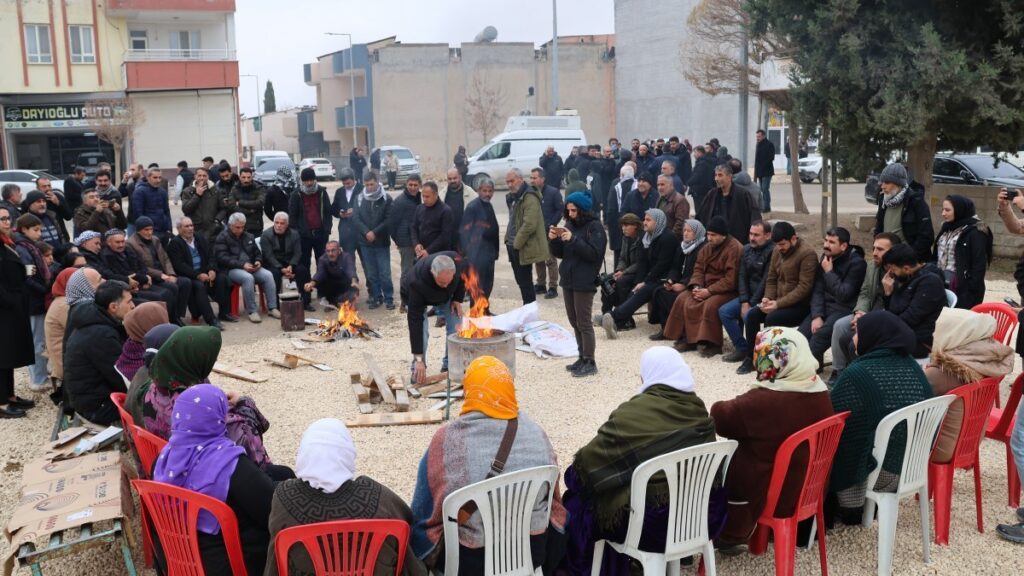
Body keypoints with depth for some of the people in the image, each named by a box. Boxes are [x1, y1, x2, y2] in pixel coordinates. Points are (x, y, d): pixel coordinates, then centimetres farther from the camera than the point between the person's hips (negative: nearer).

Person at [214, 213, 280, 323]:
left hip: (250, 268, 5)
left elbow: (257, 254, 26)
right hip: (231, 269, -5)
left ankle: (273, 308, -20)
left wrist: (258, 262, 0)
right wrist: (242, 265, -21)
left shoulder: (249, 237, 19)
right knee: (248, 278, -36)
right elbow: (222, 258, -11)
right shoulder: (222, 237, 1)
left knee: (268, 275, -22)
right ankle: (252, 311, -28)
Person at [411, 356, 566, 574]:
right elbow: (554, 504, 6)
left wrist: (423, 558, 13)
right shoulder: (536, 434, -6)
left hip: (469, 559, -3)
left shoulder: (447, 439, -16)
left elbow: (425, 514, -6)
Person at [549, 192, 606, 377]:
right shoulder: (570, 225, 10)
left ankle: (590, 362, 3)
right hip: (568, 280, 7)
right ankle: (582, 358, 23)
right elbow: (559, 253, 13)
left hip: (584, 282, -7)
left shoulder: (595, 227, -9)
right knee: (574, 321, 13)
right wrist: (554, 240, -6)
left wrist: (573, 240, -25)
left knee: (583, 322, -4)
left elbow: (594, 253, -19)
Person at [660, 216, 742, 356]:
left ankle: (712, 343, -22)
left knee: (710, 305, -34)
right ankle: (688, 338, -5)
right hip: (706, 287, 8)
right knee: (683, 300, -10)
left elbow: (731, 280, -24)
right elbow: (699, 269, 9)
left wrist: (709, 291, -24)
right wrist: (696, 286, -12)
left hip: (727, 291, -8)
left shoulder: (734, 249, -18)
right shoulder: (708, 247, 8)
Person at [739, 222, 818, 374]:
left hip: (800, 305, -7)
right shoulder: (777, 251, 7)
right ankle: (751, 358, -4)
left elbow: (804, 287, -21)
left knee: (771, 318, -29)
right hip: (778, 302, 7)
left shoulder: (807, 253, -16)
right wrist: (767, 298, -6)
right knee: (752, 314, -14)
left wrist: (778, 304, -25)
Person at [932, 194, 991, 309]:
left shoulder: (975, 232, -8)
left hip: (963, 289, -7)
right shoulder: (946, 229, 14)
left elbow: (979, 265, -13)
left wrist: (973, 291, -17)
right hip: (942, 285, 7)